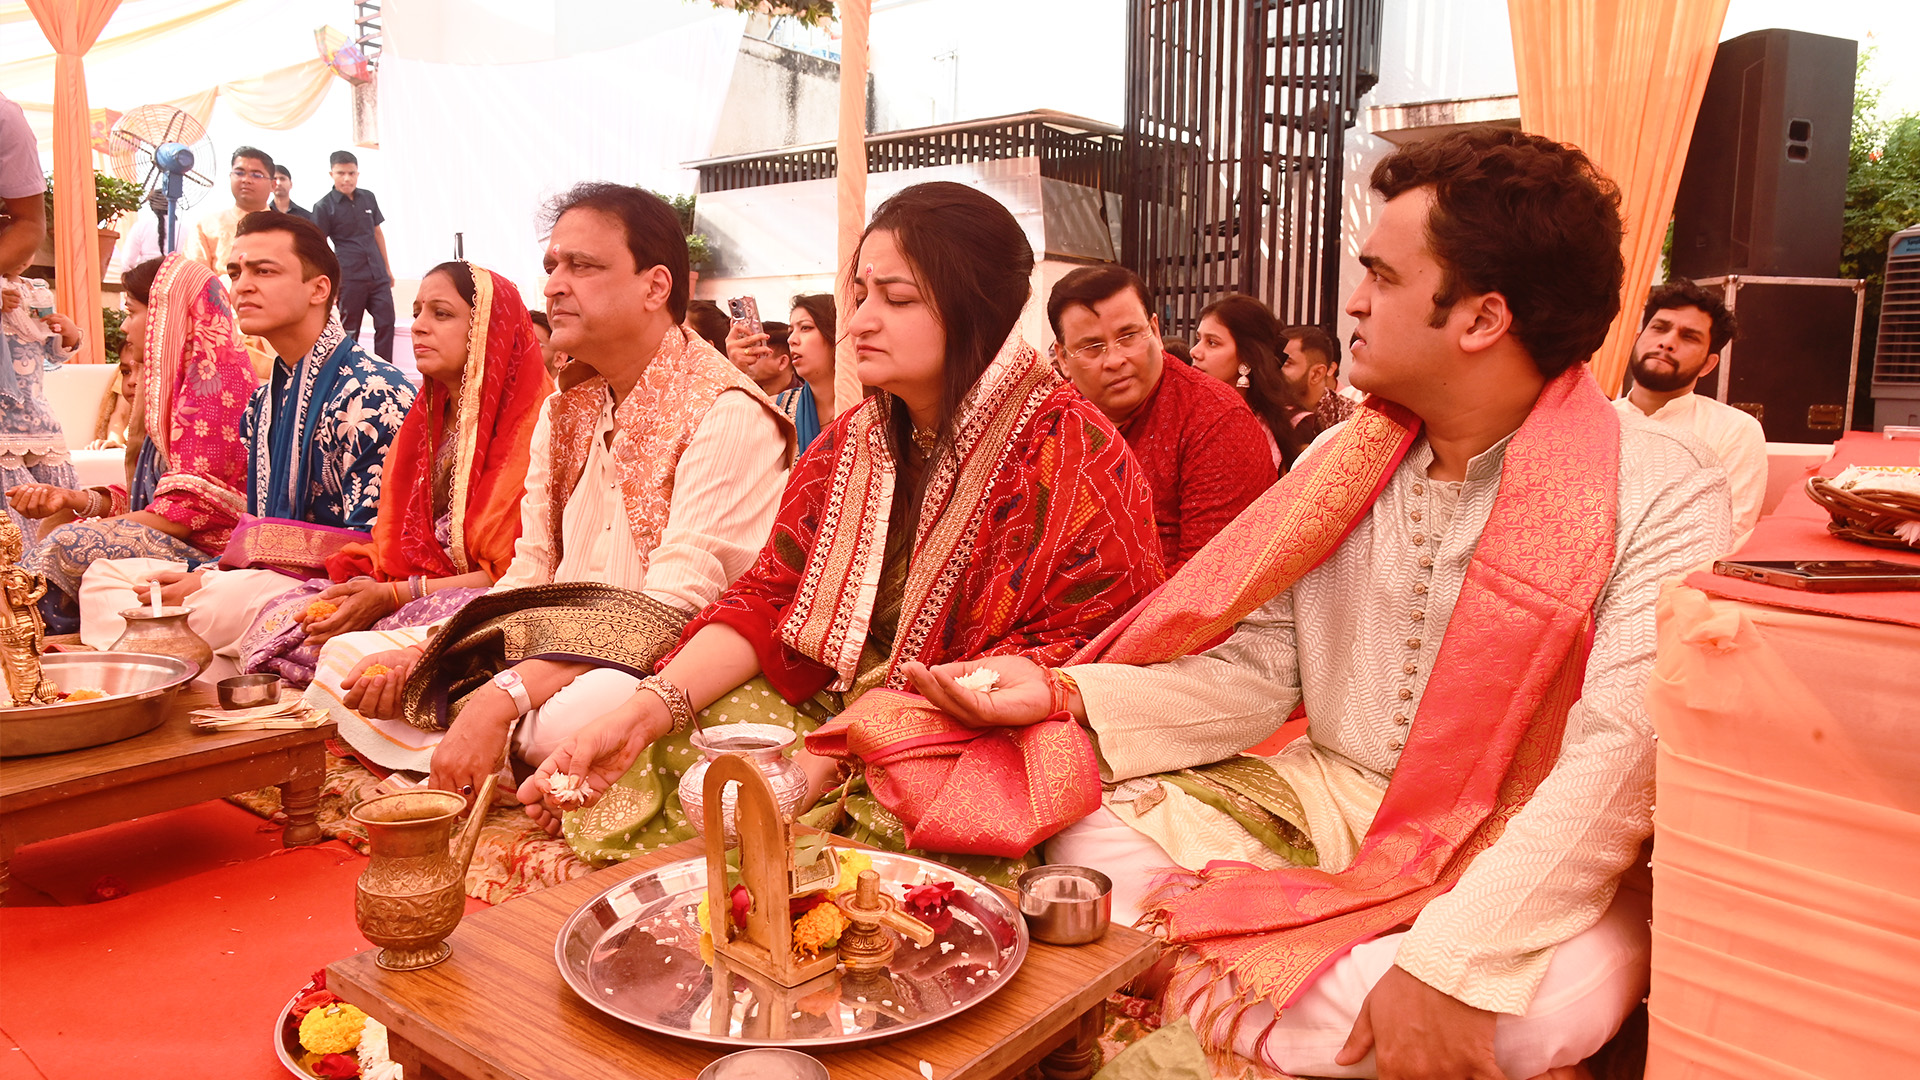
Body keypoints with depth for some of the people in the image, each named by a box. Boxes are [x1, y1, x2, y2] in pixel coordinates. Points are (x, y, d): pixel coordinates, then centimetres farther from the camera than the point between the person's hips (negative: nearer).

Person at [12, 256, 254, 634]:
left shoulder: (219, 375, -11)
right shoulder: (172, 379, 19)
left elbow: (190, 507, -17)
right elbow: (145, 495, 18)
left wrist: (91, 530, -13)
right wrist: (74, 500, 3)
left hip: (210, 552, -10)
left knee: (70, 545, -24)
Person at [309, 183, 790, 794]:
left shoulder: (727, 416, -15)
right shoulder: (565, 406, 13)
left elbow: (673, 611, -24)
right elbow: (529, 576, 12)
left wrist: (504, 697, -30)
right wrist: (425, 654, -6)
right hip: (562, 648, 8)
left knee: (565, 716, -38)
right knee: (347, 657, 3)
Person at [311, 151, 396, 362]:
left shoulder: (368, 198, 10)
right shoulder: (324, 206, -4)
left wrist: (387, 268, 19)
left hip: (378, 275, 4)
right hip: (349, 278, -4)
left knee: (386, 323, 2)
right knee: (349, 330, 3)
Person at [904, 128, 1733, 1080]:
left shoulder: (1661, 495, -13)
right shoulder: (1341, 464, 3)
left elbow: (1625, 752, -23)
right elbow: (1255, 673, 2)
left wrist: (1451, 966, -33)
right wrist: (1065, 695, -13)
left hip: (1521, 851, -3)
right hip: (1329, 801, 3)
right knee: (1094, 842, -13)